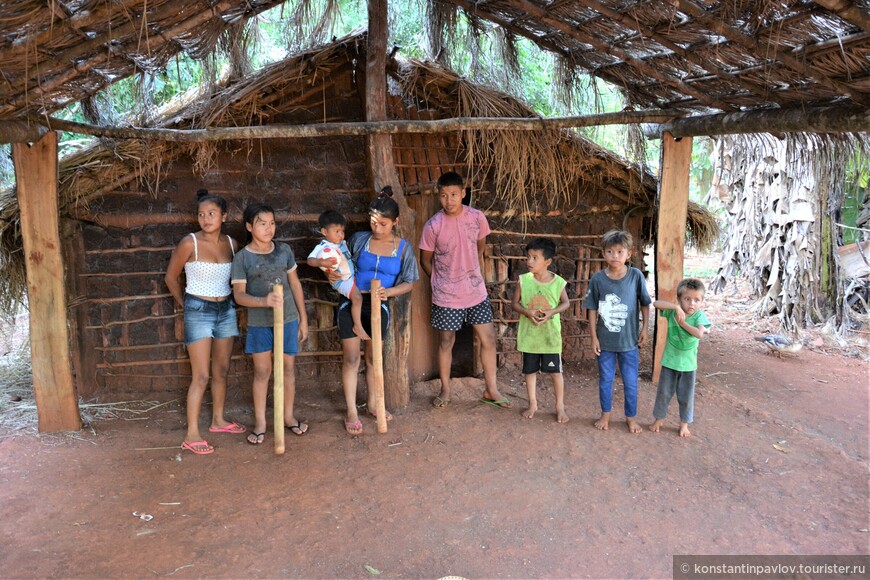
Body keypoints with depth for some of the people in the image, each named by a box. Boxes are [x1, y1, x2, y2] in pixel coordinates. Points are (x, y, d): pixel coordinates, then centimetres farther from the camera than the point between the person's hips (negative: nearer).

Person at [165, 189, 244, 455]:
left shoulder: (230, 243, 1)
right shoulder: (189, 243, -13)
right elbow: (171, 277, -1)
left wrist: (226, 300, 13)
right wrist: (182, 303, 10)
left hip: (225, 310, 5)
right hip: (199, 312, -5)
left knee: (221, 371, 14)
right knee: (201, 376, -5)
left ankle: (218, 420, 30)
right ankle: (192, 434, 3)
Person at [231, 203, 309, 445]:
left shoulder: (284, 250, 1)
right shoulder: (242, 258, -7)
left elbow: (295, 284, 7)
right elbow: (239, 295, -12)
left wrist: (303, 318, 7)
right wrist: (264, 301, -31)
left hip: (288, 319, 2)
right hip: (259, 323, -2)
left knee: (289, 368, 11)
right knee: (262, 371, 6)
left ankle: (288, 415, 29)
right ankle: (260, 422, 21)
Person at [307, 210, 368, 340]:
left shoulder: (342, 243, 7)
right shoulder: (322, 247, -18)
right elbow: (310, 260, -29)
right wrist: (322, 262, -44)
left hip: (351, 275, 9)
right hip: (341, 280, -9)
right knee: (357, 297, -22)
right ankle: (358, 327, -9)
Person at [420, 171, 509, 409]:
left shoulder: (477, 217, -7)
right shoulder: (433, 226, -15)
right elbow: (425, 260, -1)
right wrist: (441, 282, 5)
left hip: (476, 291, 3)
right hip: (446, 296, -3)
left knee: (488, 339, 6)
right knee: (446, 342, 10)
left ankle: (491, 390, 21)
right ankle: (445, 390, 28)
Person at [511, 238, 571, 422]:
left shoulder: (558, 282, -10)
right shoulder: (523, 280, -7)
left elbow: (566, 303, 3)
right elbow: (515, 303, -1)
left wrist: (551, 313, -16)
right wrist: (528, 312, -20)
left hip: (551, 335, -1)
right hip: (528, 335, 2)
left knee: (556, 371, 6)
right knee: (530, 371, 13)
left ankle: (560, 406, 22)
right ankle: (532, 404, 31)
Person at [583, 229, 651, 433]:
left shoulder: (636, 275, -10)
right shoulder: (598, 278, -9)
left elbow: (644, 303, 2)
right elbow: (593, 309, -3)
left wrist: (645, 328, 1)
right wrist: (594, 337, -3)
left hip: (629, 340, 0)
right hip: (605, 340, 1)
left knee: (630, 382, 11)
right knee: (605, 380, 15)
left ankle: (631, 417, 31)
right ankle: (605, 414, 33)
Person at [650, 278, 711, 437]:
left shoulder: (699, 315, -12)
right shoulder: (673, 311, -10)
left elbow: (700, 334, -28)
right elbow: (656, 303, -25)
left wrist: (682, 322, -24)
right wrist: (676, 307, -32)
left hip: (688, 364, 0)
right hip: (669, 361, 1)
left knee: (686, 396, 14)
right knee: (663, 393, 14)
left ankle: (684, 424, 33)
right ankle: (659, 419, 33)